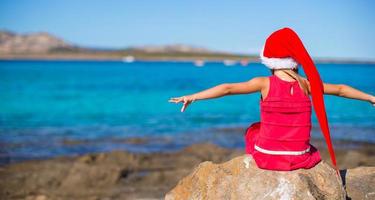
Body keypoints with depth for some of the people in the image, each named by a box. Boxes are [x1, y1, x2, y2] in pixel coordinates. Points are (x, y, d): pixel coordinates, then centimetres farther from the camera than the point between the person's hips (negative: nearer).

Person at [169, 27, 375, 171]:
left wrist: (193, 97, -17)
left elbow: (228, 88, -19)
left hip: (267, 158, -2)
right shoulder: (306, 83, -3)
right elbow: (340, 89, 10)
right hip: (300, 159, 2)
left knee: (253, 130, 30)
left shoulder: (265, 83, -11)